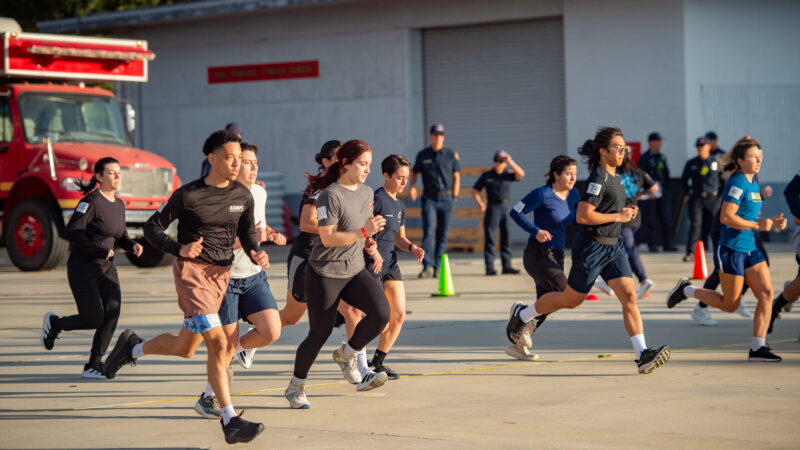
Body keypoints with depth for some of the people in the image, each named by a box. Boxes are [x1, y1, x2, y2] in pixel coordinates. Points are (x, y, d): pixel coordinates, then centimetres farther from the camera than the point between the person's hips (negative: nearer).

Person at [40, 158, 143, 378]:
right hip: (83, 269, -7)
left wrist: (132, 245, -2)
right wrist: (99, 250, -22)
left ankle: (93, 365, 0)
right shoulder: (91, 201, -15)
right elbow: (72, 232, -20)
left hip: (107, 268, 7)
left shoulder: (119, 204, 9)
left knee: (112, 314, -9)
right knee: (94, 319, -9)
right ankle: (54, 323, 20)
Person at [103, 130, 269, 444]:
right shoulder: (188, 195, -10)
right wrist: (180, 249, -19)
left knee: (185, 348, 16)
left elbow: (247, 232, 16)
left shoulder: (243, 196, 4)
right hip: (192, 270, -6)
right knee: (217, 343, -17)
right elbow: (152, 227, -2)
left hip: (222, 274, 7)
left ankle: (133, 347, 43)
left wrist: (256, 254, -6)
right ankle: (230, 421, -15)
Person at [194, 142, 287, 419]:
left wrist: (271, 234, 6)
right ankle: (208, 398, 17)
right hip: (224, 278, -6)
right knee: (226, 344, -2)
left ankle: (242, 346, 22)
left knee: (272, 332, -11)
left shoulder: (259, 193, 5)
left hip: (254, 277, 6)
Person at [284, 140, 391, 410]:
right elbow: (328, 238, -22)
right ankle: (295, 386, 23)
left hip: (355, 270, 6)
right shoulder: (330, 196, -17)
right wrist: (364, 231, -26)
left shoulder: (366, 193, 8)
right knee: (320, 333, 1)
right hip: (325, 273, -6)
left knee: (382, 313, -18)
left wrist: (371, 246, 4)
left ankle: (347, 355, 7)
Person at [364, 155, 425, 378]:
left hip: (390, 263, 8)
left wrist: (411, 247, 2)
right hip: (372, 264, -8)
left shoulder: (400, 205, 15)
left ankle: (377, 362, 15)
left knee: (399, 315, 3)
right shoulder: (377, 199, -12)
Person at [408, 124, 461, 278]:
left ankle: (437, 268, 8)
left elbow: (456, 177, 10)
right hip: (429, 199, -1)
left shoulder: (451, 155, 5)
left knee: (443, 235, 2)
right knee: (428, 231, -15)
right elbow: (414, 172, 16)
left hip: (446, 198, 1)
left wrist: (454, 198, 6)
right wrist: (412, 187, -2)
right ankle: (427, 267, -23)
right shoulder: (423, 155, 5)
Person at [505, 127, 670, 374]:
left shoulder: (614, 176, 11)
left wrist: (625, 212, 8)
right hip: (591, 248, -8)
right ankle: (522, 315, 31)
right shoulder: (597, 178, -18)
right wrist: (617, 217, -19)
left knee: (629, 297, -7)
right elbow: (582, 216, -24)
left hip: (613, 247, 8)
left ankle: (642, 354, -14)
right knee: (571, 300, 9)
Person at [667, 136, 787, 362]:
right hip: (732, 248, -8)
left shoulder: (754, 185, 13)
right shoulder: (737, 183, -14)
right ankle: (687, 290, 20)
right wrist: (757, 225, -19)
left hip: (750, 249, 8)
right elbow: (727, 217, -22)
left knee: (767, 292, -5)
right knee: (730, 304, 1)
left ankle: (758, 347, -3)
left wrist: (772, 223, 8)